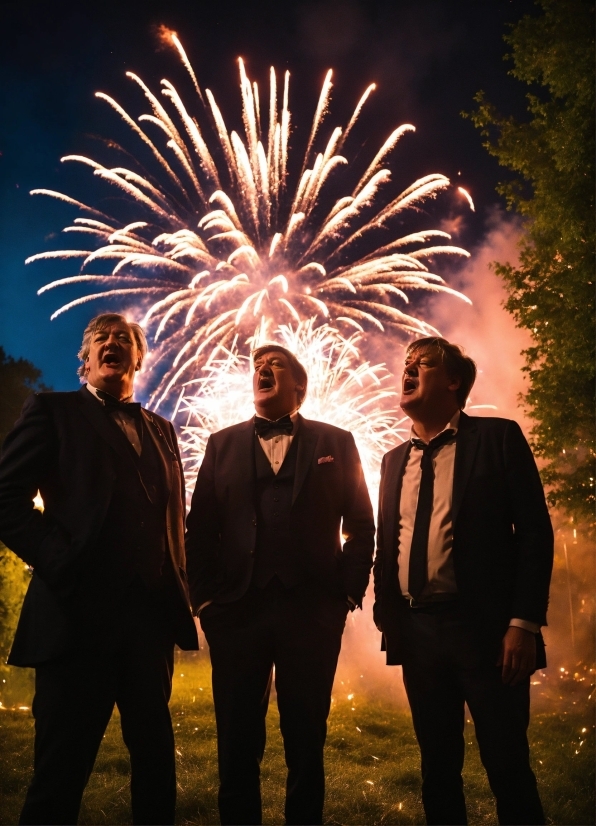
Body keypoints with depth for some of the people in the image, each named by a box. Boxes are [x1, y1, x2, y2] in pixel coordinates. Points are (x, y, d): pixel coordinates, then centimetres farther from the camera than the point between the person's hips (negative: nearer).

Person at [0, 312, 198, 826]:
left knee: (155, 755, 14)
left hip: (151, 616, 5)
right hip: (79, 612, -5)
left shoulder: (161, 430, 18)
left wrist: (177, 579, 4)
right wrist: (61, 565, -14)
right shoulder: (53, 411, 4)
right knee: (63, 768, 4)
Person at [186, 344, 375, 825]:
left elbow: (361, 526, 6)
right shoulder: (223, 444, 12)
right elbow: (200, 529, 7)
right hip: (237, 609, 1)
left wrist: (349, 591, -3)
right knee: (237, 743, 7)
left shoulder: (335, 443, 9)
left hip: (313, 611, -1)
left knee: (307, 741, 9)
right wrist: (204, 597, -2)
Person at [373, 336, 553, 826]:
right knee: (437, 766, 14)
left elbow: (535, 532, -7)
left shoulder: (498, 437, -1)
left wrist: (524, 622, -14)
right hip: (416, 630, 5)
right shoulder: (395, 460, 15)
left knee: (508, 766, 2)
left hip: (484, 626, -5)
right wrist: (386, 615, 7)